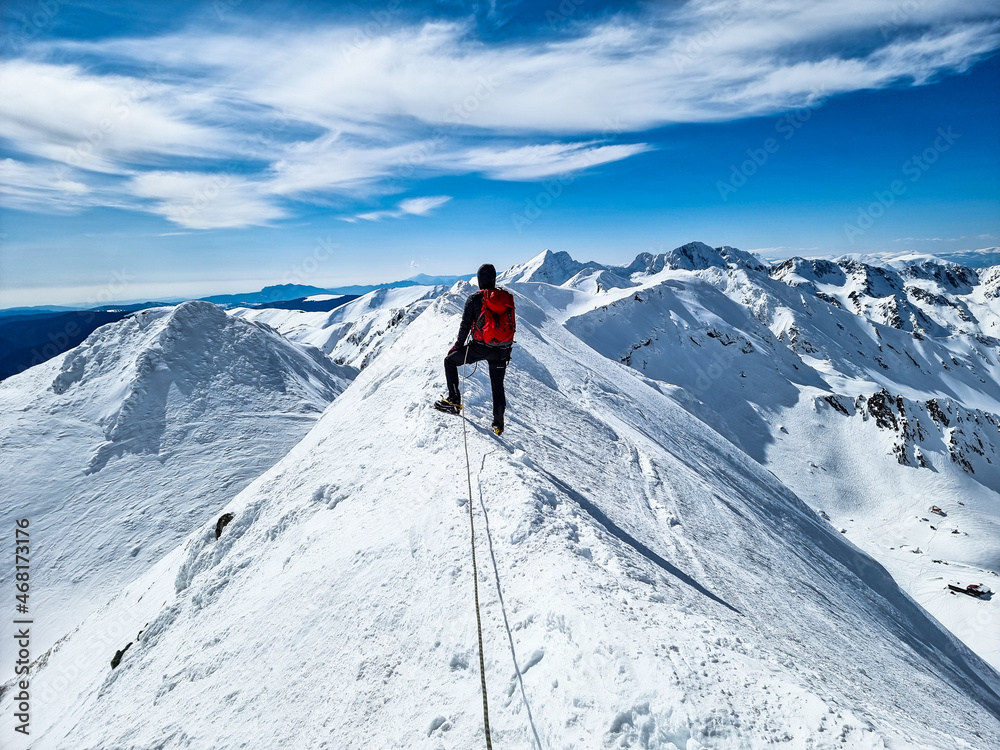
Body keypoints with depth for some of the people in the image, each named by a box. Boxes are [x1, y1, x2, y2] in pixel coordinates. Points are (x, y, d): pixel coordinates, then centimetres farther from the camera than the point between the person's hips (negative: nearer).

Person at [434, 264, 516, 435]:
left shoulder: (474, 298, -7)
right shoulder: (507, 297, 4)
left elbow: (465, 324, -4)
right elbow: (511, 324, 11)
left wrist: (459, 344, 9)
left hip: (480, 347, -4)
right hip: (502, 350, 4)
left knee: (450, 361, 17)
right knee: (498, 384, 17)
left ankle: (454, 400, 12)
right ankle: (498, 424, 18)